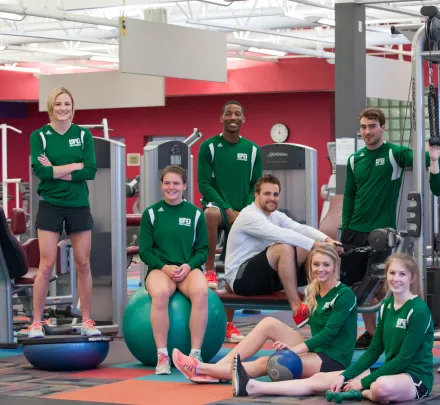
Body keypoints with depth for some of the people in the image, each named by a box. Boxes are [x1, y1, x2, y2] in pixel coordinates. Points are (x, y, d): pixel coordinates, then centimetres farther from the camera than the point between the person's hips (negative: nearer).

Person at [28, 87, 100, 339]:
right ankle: (37, 322, 5)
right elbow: (39, 170, -14)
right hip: (50, 205, -2)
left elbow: (91, 171, -7)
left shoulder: (83, 135, 4)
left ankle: (87, 321, 14)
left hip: (79, 205, 2)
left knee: (83, 265, 6)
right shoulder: (39, 136, 0)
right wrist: (76, 166, -12)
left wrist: (57, 172, -13)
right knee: (47, 265, -3)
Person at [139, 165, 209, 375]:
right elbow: (145, 251, 4)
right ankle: (162, 355, -30)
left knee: (201, 292, -35)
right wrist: (165, 267, -13)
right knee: (159, 294, -37)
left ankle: (195, 353, -29)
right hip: (160, 268, -1)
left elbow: (203, 249, 8)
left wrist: (188, 266, -12)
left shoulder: (195, 213, 7)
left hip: (188, 269, 1)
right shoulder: (151, 213, 5)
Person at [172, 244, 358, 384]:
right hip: (315, 352, 7)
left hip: (334, 361, -7)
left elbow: (329, 332, -20)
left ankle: (203, 369, -21)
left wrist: (295, 349, -28)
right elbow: (317, 331, 13)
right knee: (269, 323, -13)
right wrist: (294, 348, -6)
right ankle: (217, 368, -17)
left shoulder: (345, 295, -11)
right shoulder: (313, 292, 12)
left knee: (265, 363, -24)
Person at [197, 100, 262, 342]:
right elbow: (204, 184, -7)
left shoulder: (252, 149, 7)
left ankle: (229, 325, 12)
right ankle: (209, 271, -24)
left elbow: (256, 186, 7)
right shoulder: (209, 147, -2)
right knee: (211, 213, -40)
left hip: (242, 215, 3)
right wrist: (228, 209, -16)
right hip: (219, 207, -3)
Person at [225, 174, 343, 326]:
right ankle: (297, 309, -31)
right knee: (285, 248, -32)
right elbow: (280, 234, -32)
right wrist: (315, 244, -37)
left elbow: (301, 228, -8)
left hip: (264, 275, 9)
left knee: (309, 252, -4)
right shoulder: (249, 216, -17)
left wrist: (327, 239, -26)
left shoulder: (276, 216, 9)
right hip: (241, 278, -9)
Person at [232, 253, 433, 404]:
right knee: (320, 379, -2)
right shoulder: (386, 306, 8)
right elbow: (374, 350, 11)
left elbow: (404, 357, -18)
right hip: (390, 371, 8)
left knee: (382, 387, -43)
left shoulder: (418, 310, -16)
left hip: (415, 377, -8)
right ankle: (252, 387, -6)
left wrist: (363, 383, -16)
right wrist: (345, 376, -1)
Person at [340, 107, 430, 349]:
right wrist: (345, 227, 9)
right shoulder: (355, 160, 9)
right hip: (355, 231, 5)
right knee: (360, 285, 8)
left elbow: (421, 158, -23)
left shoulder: (395, 154, -5)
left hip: (382, 231, -5)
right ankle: (370, 332, 21)